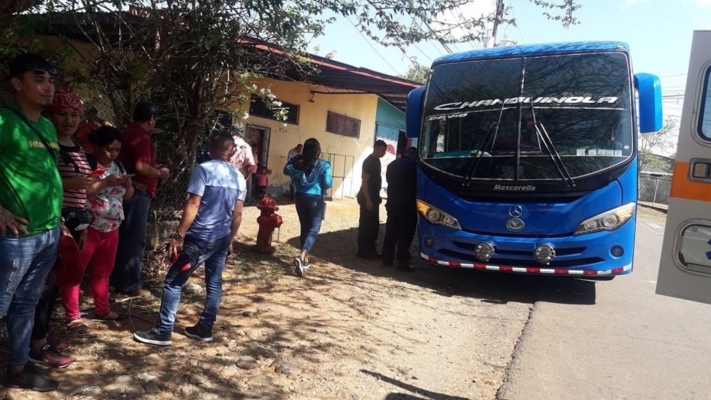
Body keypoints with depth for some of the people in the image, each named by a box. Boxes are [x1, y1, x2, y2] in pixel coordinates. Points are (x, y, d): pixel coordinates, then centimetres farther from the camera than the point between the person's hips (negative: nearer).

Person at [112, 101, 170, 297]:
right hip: (137, 192, -10)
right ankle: (130, 285, 4)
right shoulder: (141, 137, -17)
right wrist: (160, 172, -12)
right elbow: (141, 166, -28)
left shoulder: (130, 132, 15)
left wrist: (154, 166, 18)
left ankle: (119, 279, 26)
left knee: (124, 237, 16)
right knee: (135, 239, -3)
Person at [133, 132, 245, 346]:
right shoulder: (239, 178, 7)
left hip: (200, 237, -6)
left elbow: (193, 205, -16)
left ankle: (163, 332, 4)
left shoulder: (204, 169, -11)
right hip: (222, 238, 6)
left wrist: (179, 235, -12)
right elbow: (237, 214, 9)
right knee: (214, 284, 13)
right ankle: (204, 329, 21)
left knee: (174, 282, 2)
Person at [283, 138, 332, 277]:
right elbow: (328, 183, -11)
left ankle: (305, 258, 24)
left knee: (304, 228, 17)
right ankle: (301, 256, -24)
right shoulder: (324, 165, -9)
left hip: (301, 197, 4)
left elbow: (286, 171, 14)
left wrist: (294, 159, 13)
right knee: (313, 229, -2)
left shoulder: (299, 163, 0)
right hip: (316, 199, -4)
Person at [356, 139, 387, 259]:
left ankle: (371, 249, 21)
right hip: (367, 198, -9)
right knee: (365, 224, -3)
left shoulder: (377, 160, 12)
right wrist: (368, 200, -22)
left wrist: (376, 197, 18)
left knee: (374, 224, 12)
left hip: (373, 197, 9)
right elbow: (364, 181, -19)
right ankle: (362, 250, 4)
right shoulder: (369, 161, -15)